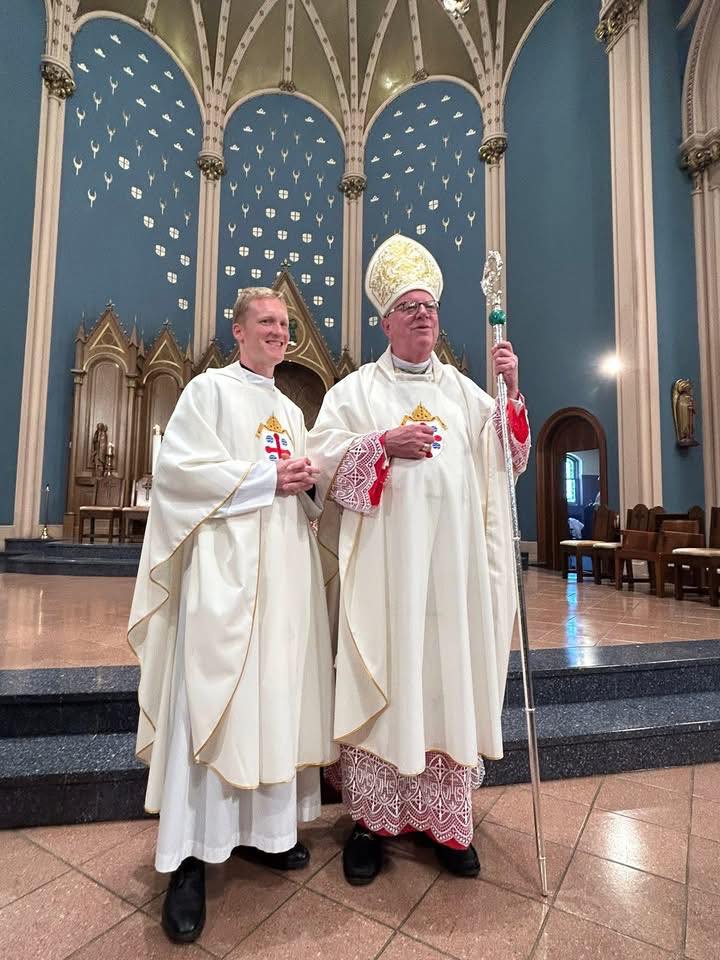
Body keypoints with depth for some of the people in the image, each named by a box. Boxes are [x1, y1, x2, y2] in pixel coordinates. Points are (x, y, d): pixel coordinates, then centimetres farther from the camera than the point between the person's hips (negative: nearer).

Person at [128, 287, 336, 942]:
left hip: (285, 568, 7)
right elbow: (177, 468, -9)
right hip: (225, 565, -6)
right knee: (213, 698, -6)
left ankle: (265, 827, 22)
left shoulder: (291, 409, 21)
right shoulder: (209, 390, 3)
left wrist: (308, 480, 0)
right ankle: (191, 857, 6)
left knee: (278, 693, 8)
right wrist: (266, 478, -13)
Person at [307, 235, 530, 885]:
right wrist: (384, 444, -14)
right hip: (382, 561, -2)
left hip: (453, 561, 3)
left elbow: (506, 461, 10)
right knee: (379, 678, 1)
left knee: (449, 675, 6)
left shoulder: (465, 392, 17)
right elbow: (323, 454, -1)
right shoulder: (357, 389, 9)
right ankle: (372, 817, 19)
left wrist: (512, 392, -2)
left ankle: (447, 818, 23)